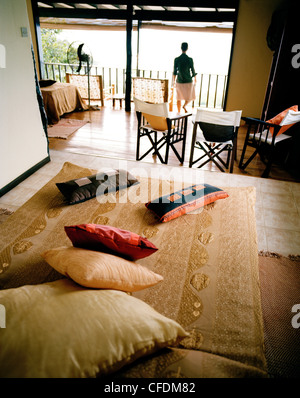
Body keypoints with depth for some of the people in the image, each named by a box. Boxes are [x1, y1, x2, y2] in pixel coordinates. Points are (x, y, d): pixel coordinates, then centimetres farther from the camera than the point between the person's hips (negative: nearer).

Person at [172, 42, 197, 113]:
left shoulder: (176, 59, -6)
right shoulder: (190, 59, -11)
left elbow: (175, 71, -1)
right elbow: (193, 71, -4)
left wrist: (174, 81, 11)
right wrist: (195, 80, 12)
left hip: (179, 81, 2)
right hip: (188, 81, -2)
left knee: (179, 97, 16)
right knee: (190, 97, 16)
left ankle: (179, 112, 15)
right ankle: (184, 105, -12)